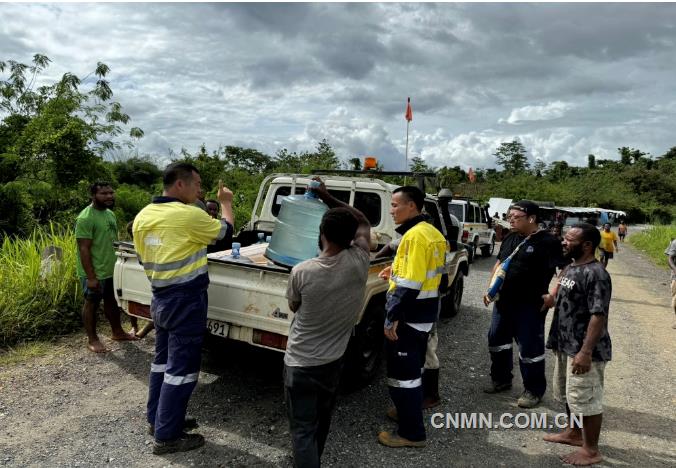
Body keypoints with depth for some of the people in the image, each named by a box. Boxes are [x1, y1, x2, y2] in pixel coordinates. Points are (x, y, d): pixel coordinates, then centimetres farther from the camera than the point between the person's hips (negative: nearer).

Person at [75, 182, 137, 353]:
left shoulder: (110, 214, 8)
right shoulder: (85, 218, -19)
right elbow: (84, 249, -21)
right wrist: (90, 276, -22)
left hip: (110, 269, 8)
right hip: (94, 273, -8)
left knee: (111, 300, 19)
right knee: (92, 303, 6)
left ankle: (117, 332, 33)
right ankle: (92, 340, 19)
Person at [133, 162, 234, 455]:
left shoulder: (143, 217, 4)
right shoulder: (189, 216, -20)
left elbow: (144, 259, 13)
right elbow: (225, 230, -3)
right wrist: (226, 203, 14)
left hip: (159, 299, 9)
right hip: (186, 302, -8)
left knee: (163, 360, 20)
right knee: (181, 367, 2)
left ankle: (157, 420, 34)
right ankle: (166, 437, 13)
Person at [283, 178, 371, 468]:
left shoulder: (301, 272, -23)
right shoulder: (359, 263, -17)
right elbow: (363, 222, 3)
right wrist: (328, 198, 6)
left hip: (301, 364, -4)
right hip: (334, 362, 4)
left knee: (303, 430, 8)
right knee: (321, 423, 26)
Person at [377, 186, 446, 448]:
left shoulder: (414, 235, -21)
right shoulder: (432, 233, 10)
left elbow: (410, 284, -25)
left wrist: (392, 317, -21)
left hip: (409, 315, -10)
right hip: (426, 312, 10)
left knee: (402, 373, 1)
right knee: (413, 368, 23)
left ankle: (412, 433, 11)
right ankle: (410, 411, 39)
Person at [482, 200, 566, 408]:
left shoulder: (547, 242, -14)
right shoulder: (509, 238, 10)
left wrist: (553, 296, -24)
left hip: (530, 305, -8)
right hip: (503, 302, 8)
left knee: (530, 348, 2)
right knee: (496, 340, 16)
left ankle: (534, 390, 21)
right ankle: (501, 379, 36)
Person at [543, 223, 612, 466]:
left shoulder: (596, 274, -20)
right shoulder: (570, 268, 9)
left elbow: (598, 316, -24)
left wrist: (586, 352, -26)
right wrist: (558, 340, 20)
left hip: (583, 350, -10)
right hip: (566, 346, 10)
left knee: (585, 399, 2)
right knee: (568, 395, 21)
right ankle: (574, 433, 39)